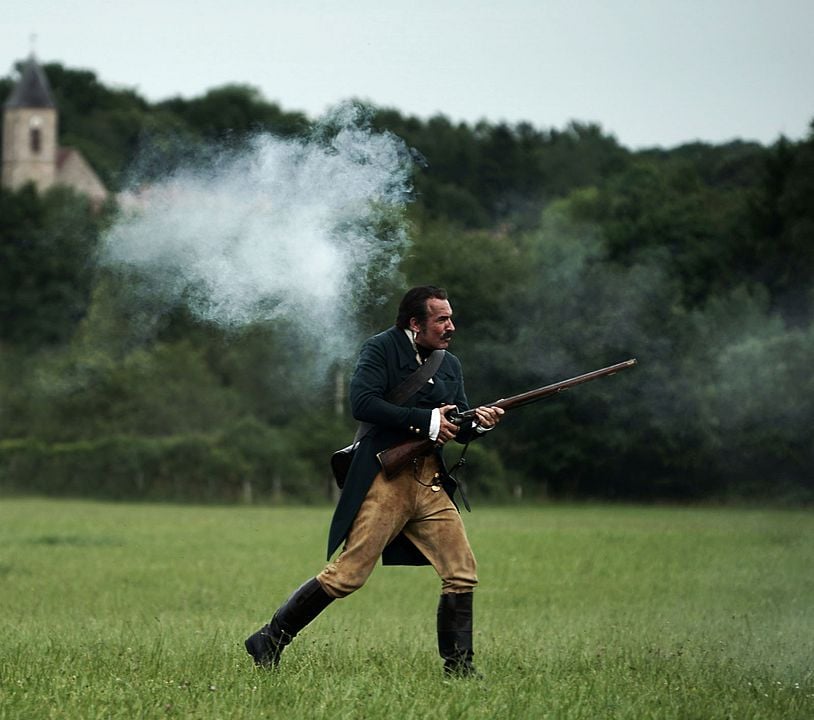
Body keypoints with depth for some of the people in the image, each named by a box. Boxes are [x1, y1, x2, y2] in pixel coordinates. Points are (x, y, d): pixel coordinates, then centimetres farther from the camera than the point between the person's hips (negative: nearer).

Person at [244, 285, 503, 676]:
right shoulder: (381, 349, -4)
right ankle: (269, 641, 2)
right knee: (347, 574, -8)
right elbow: (362, 403, -18)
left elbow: (458, 429, 17)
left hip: (431, 485, 7)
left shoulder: (449, 365, 17)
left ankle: (458, 667, 10)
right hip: (385, 480, -7)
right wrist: (426, 421, -19)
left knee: (462, 574, 0)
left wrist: (477, 422, -7)